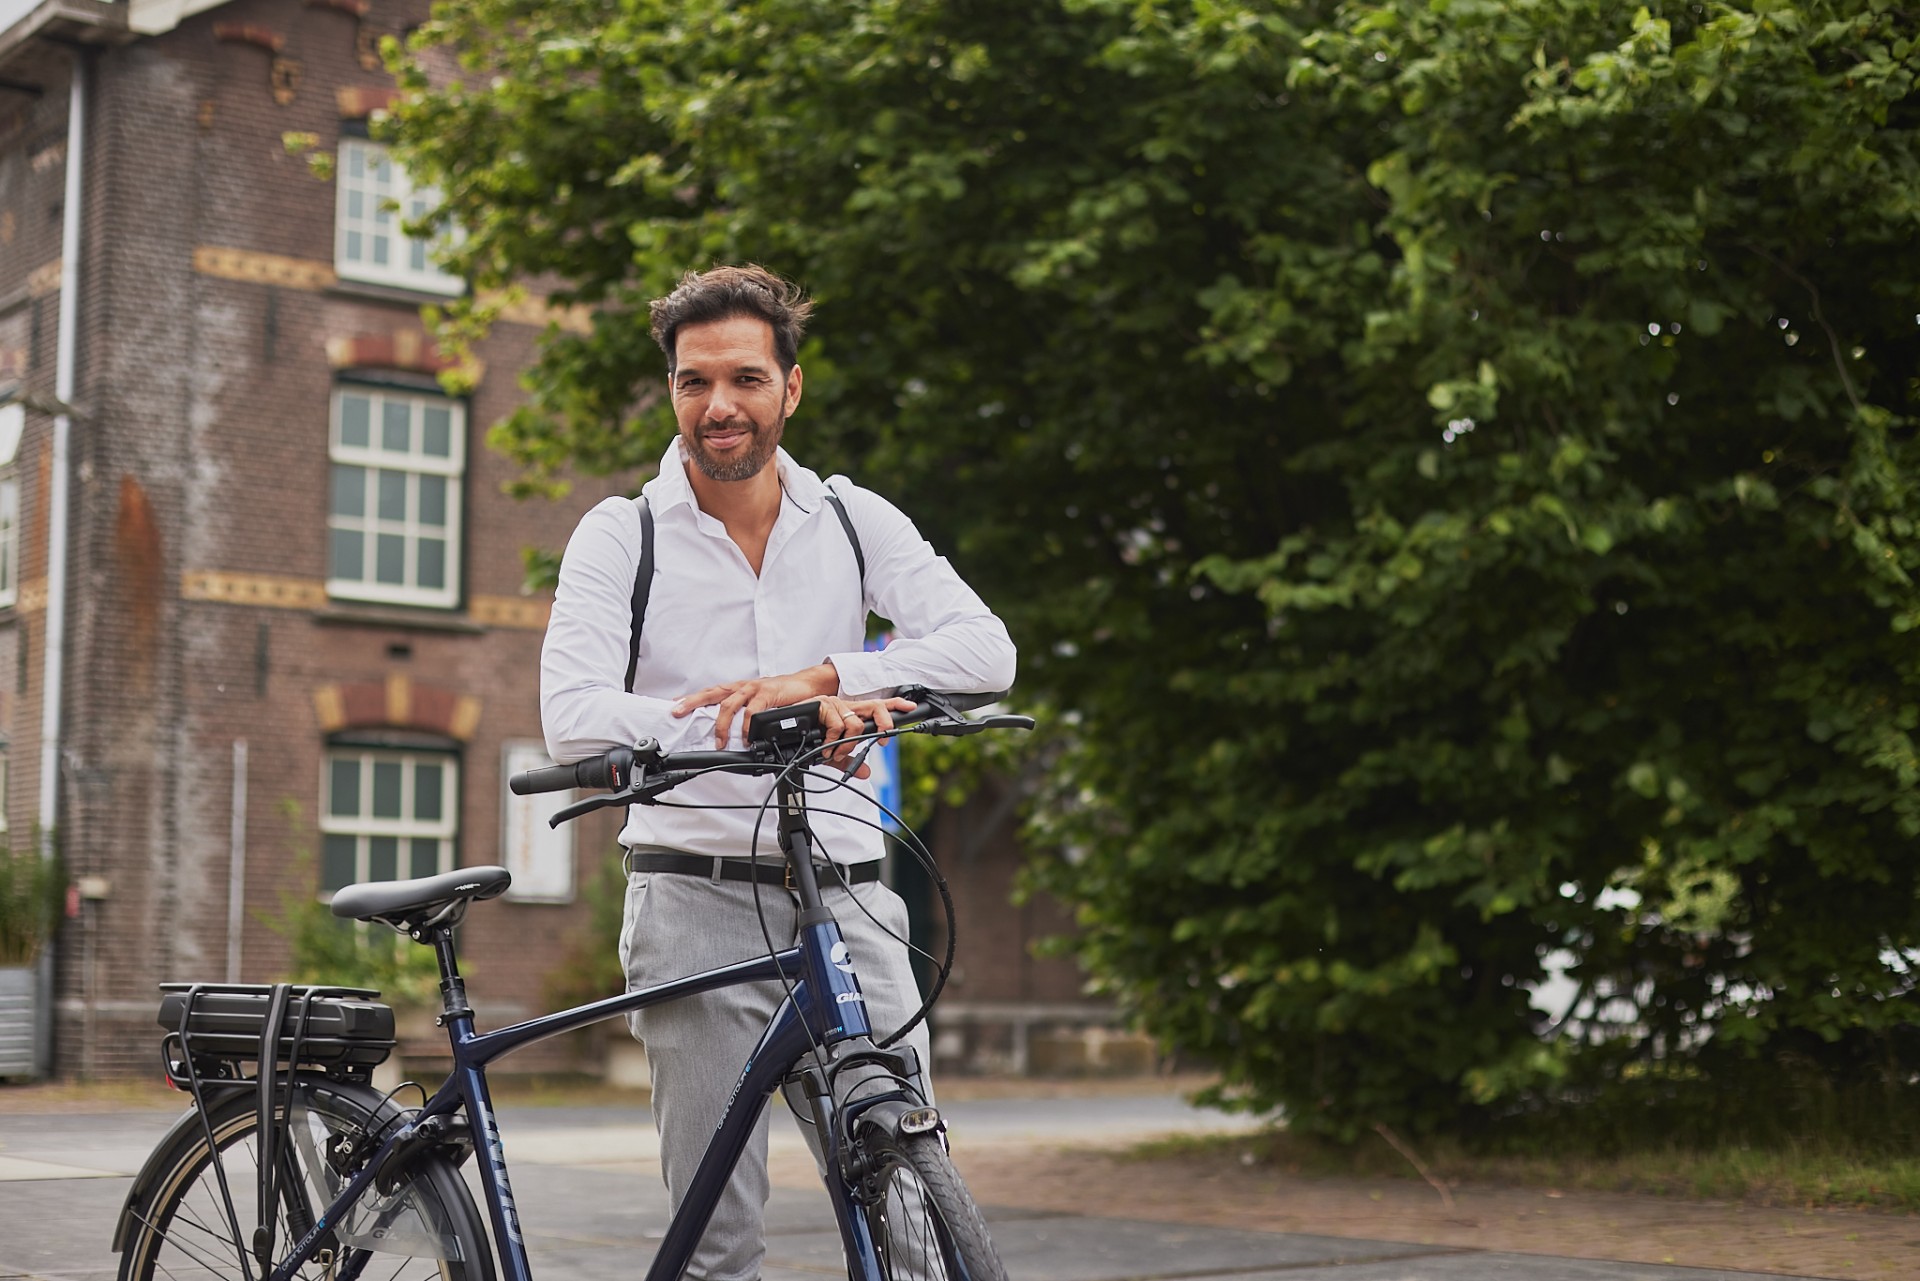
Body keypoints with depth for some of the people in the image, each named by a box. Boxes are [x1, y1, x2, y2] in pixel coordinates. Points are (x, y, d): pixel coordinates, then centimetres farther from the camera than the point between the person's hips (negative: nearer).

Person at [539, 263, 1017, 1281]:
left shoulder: (855, 521, 8)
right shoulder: (621, 536, 1)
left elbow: (985, 650, -6)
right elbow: (575, 719, -14)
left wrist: (821, 677, -22)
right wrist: (769, 725, -27)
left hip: (849, 895, 2)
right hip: (697, 900, -2)